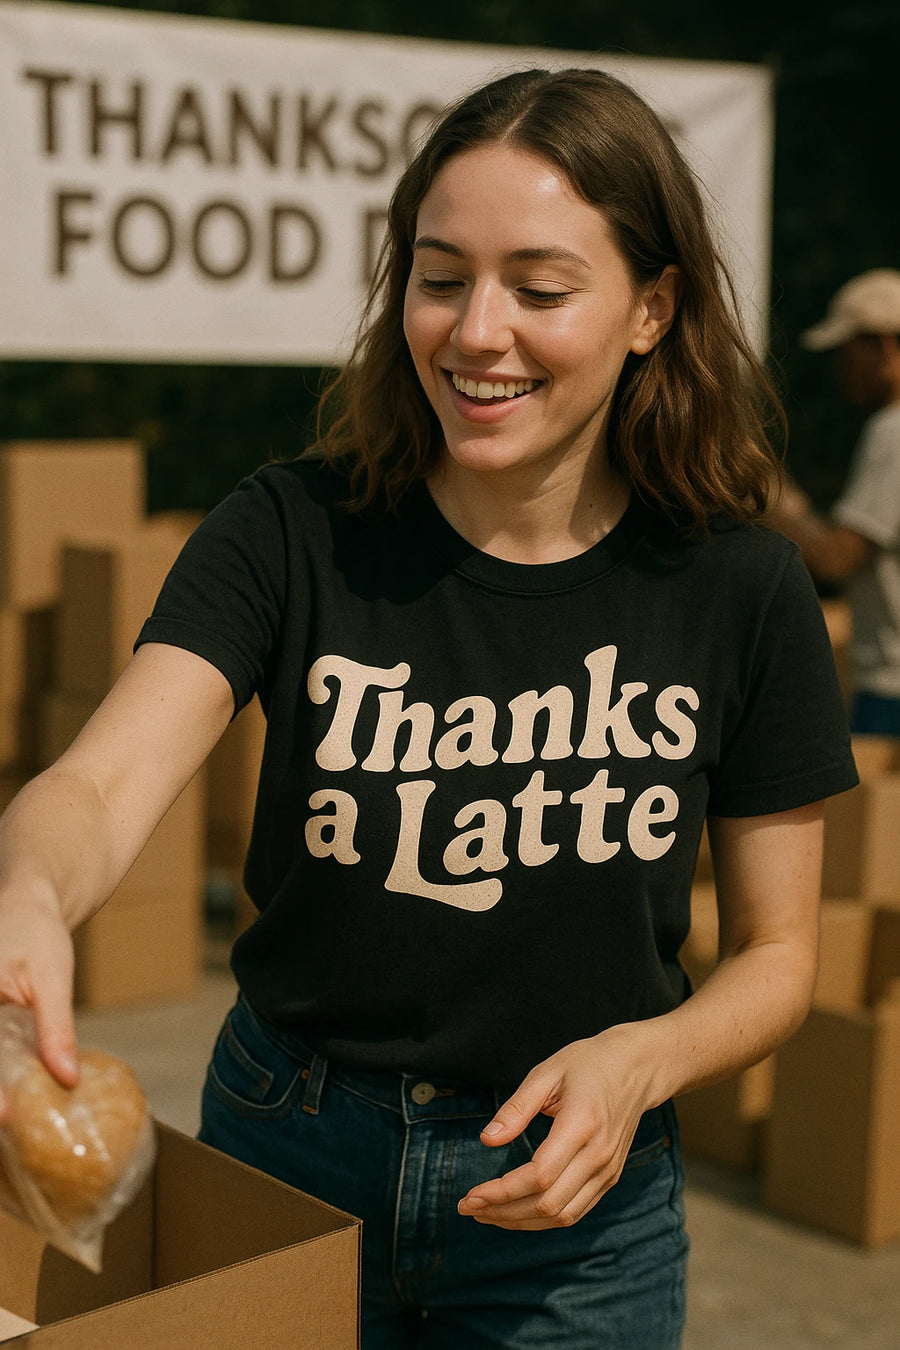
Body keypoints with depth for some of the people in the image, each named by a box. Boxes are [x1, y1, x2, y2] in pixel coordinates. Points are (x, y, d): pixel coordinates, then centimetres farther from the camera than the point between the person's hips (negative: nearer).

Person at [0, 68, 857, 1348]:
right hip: (285, 1149, 1)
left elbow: (777, 951, -2)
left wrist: (640, 1060, -22)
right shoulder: (293, 531, -12)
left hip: (570, 1195, 0)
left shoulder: (740, 589, -11)